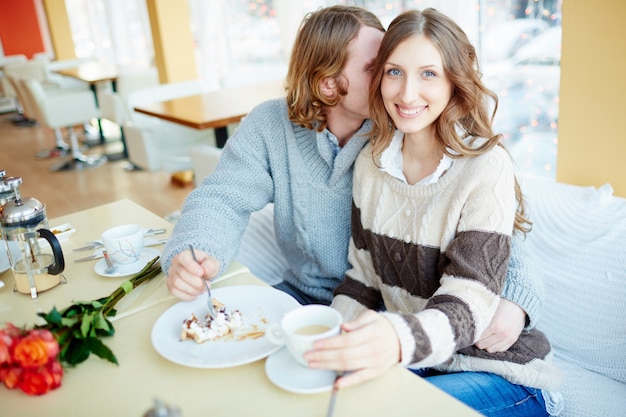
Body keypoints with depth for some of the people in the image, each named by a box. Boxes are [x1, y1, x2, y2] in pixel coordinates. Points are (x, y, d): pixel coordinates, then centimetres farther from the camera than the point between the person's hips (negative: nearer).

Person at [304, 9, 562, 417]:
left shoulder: (487, 168, -18)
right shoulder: (370, 163, -1)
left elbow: (467, 305, -23)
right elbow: (363, 276, 6)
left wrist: (399, 339, -44)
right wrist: (331, 334, -12)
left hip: (499, 373, -4)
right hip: (409, 359, 5)